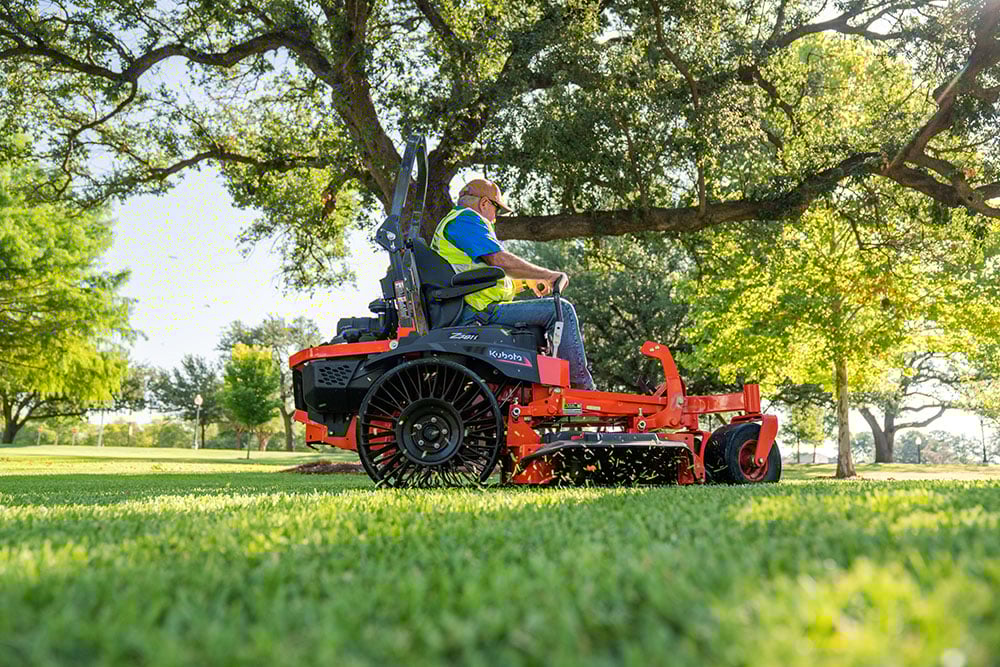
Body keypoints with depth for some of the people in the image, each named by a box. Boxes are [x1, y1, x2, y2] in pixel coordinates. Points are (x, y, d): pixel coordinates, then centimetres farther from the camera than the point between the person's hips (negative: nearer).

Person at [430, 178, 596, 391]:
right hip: (480, 312, -12)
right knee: (562, 310, -14)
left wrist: (526, 280, 24)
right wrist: (550, 275, -9)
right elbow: (501, 260, -18)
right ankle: (582, 387, -10)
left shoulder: (449, 222, 28)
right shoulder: (466, 219, -8)